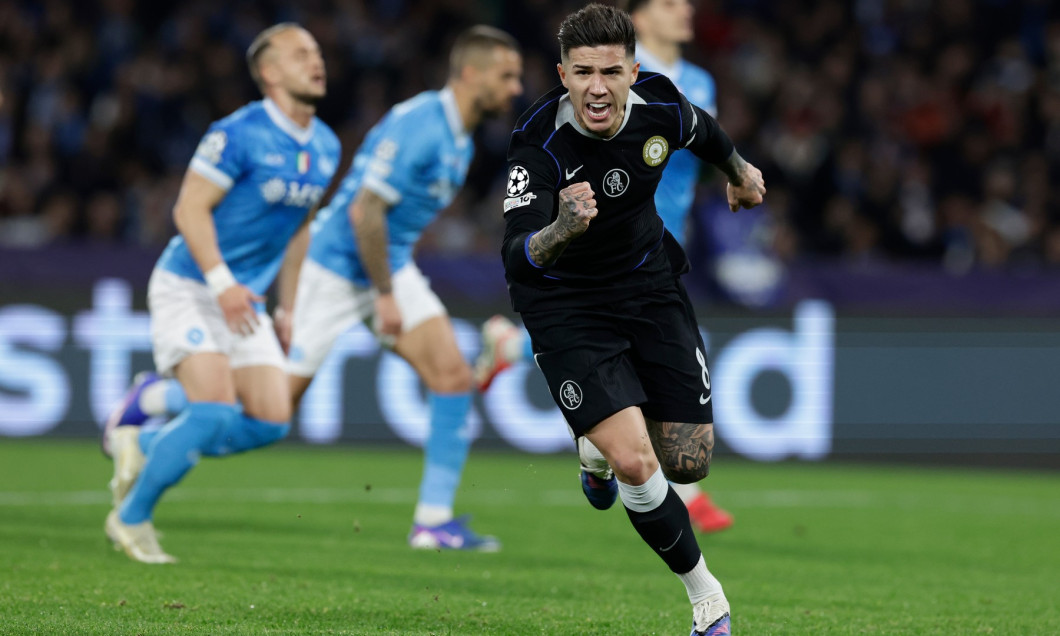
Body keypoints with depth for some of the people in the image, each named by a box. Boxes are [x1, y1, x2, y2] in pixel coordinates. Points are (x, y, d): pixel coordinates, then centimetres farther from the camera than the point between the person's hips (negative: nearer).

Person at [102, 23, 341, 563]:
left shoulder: (325, 148, 7)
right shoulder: (240, 134, -16)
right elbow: (190, 208, -17)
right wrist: (222, 282, -27)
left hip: (244, 300, 7)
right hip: (188, 289, -7)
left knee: (272, 421, -4)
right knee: (216, 411, -20)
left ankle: (143, 447, 15)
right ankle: (131, 518, -2)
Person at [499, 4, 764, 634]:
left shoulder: (658, 103, -16)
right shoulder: (539, 143, -29)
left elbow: (700, 129, 11)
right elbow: (516, 258, -38)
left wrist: (738, 170, 30)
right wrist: (559, 231, -60)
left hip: (649, 282, 4)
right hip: (565, 304, -4)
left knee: (689, 463, 4)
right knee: (635, 465, -19)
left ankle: (604, 440, 40)